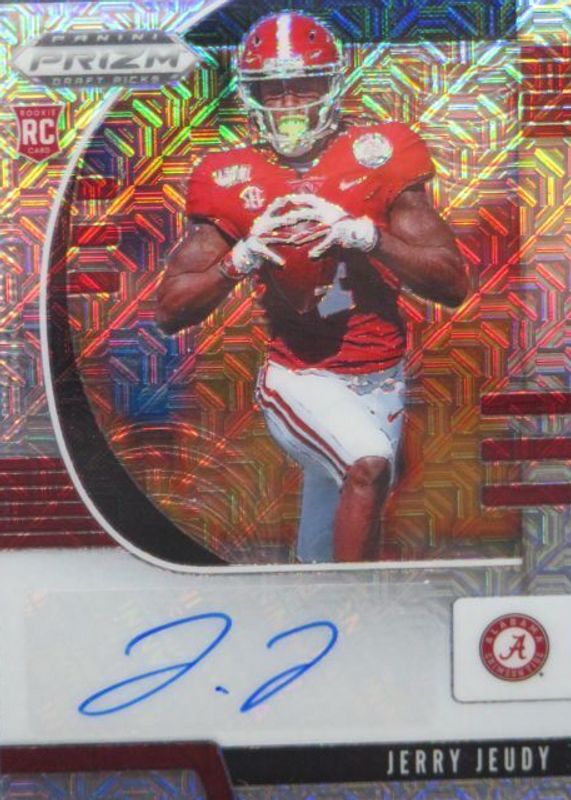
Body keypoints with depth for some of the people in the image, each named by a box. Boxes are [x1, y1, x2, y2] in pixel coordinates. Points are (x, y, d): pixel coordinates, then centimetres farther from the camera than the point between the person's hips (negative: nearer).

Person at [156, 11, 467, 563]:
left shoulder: (376, 156, -4)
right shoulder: (233, 181, -3)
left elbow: (453, 283, -9)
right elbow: (169, 311, -3)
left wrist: (365, 235, -21)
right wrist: (241, 259, -18)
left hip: (379, 382, 2)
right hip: (299, 378, -2)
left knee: (320, 552, 12)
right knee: (369, 464, -31)